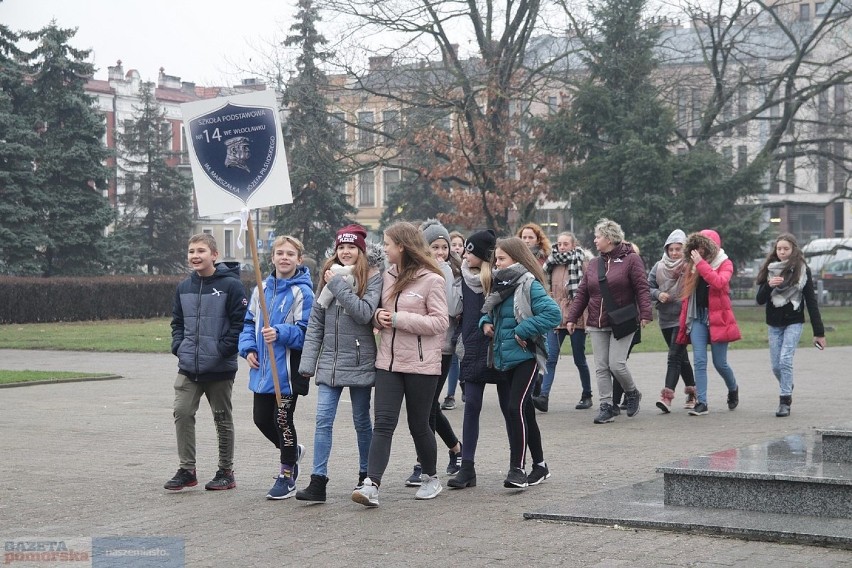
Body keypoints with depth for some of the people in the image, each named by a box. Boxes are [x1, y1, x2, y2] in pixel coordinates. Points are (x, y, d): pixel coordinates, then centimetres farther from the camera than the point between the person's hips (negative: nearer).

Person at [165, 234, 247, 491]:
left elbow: (241, 322, -11)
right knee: (182, 412, -4)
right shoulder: (184, 288, 9)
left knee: (222, 419, 7)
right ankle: (187, 469, 6)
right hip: (188, 367, 5)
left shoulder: (231, 285, -9)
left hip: (220, 368, -5)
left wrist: (222, 349, -16)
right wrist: (178, 346, 2)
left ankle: (226, 472, 18)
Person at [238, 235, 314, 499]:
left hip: (287, 368, -6)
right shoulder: (262, 289, 9)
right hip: (262, 368, 6)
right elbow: (249, 322, 17)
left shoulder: (302, 292, -10)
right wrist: (248, 348, 2)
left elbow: (304, 331, -15)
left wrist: (280, 333, -30)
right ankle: (292, 450, 39)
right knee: (261, 418, 12)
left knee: (282, 419, -1)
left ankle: (287, 475, 14)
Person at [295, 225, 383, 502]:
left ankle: (366, 476, 23)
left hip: (360, 363, -3)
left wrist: (338, 285, -17)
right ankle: (318, 481, -5)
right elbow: (315, 323, 8)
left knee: (362, 421, 9)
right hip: (329, 363, 3)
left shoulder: (373, 277, -3)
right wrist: (307, 362, 3)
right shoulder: (328, 277, 9)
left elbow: (364, 313, -20)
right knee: (323, 421, -4)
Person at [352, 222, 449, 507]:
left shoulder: (432, 280, -8)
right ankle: (371, 485, -14)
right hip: (388, 361, 5)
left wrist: (399, 318, -16)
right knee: (383, 423, -6)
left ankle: (431, 478, 29)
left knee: (419, 424, 7)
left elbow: (440, 322, -13)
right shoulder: (388, 277, 12)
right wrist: (379, 317, -2)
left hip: (421, 364, -5)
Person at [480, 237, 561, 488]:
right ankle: (539, 465, 24)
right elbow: (489, 313, 27)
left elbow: (553, 313, -22)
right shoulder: (501, 284, 13)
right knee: (525, 411, 14)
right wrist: (485, 323, 4)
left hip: (526, 356, -9)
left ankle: (517, 468, -15)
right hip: (507, 357, 9)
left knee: (516, 408, -17)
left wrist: (522, 331, -20)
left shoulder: (529, 285, -12)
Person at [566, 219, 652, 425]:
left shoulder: (631, 259, -5)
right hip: (597, 324, 6)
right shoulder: (593, 264, 13)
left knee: (617, 364, -11)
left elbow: (641, 289, -11)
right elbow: (582, 293, 13)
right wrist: (572, 317, 7)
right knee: (601, 367, 2)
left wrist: (645, 314, -21)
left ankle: (632, 394, 16)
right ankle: (607, 406, 8)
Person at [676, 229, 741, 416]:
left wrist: (701, 264, -21)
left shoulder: (725, 264, -1)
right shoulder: (692, 266, 11)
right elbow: (688, 294, 14)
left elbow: (719, 282, -23)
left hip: (717, 317, -3)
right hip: (697, 317, 4)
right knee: (700, 361, -6)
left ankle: (733, 389, 32)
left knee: (720, 363, 3)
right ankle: (701, 403, -6)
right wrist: (684, 320, 9)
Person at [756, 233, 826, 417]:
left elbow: (811, 301, -3)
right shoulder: (769, 270, 2)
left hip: (794, 322, -3)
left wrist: (819, 332, -5)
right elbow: (760, 300, 0)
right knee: (776, 365, 6)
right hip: (774, 324, 3)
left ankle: (785, 401, -8)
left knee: (785, 360, -17)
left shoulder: (802, 270, -4)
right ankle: (787, 389, 35)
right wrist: (769, 285, -21)